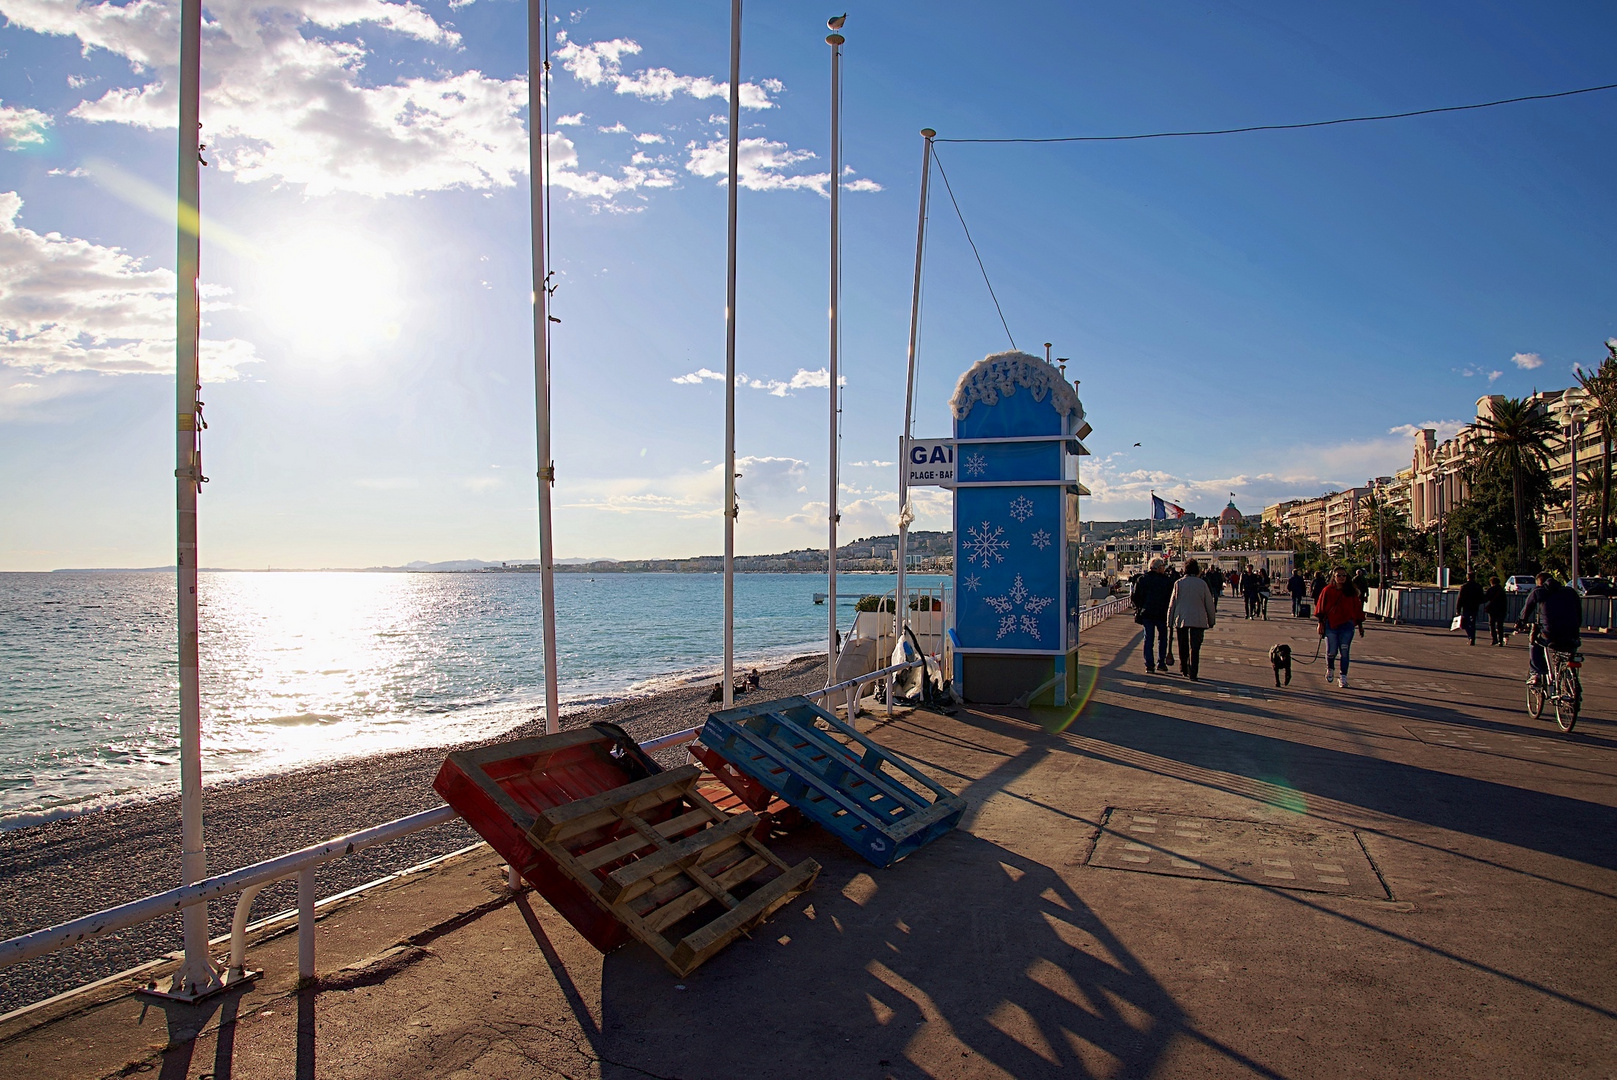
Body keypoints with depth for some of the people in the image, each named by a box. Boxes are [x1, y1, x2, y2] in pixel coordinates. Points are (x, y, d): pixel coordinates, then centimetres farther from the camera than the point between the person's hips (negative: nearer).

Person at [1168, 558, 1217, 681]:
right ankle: (1192, 674, -10)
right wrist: (1211, 620, 14)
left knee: (1183, 647, 16)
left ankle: (1183, 670, 28)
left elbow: (1172, 603, 3)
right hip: (1198, 619, -2)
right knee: (1194, 647, -2)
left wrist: (1170, 620, 10)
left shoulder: (1178, 583, 0)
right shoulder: (1202, 584, -2)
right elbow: (1209, 604, 3)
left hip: (1181, 619, 2)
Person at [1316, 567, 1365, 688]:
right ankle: (1330, 669, 32)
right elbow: (1321, 608, 3)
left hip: (1347, 625, 0)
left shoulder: (1352, 592, 4)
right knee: (1331, 651, 2)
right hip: (1330, 625, 0)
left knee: (1344, 652, -1)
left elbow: (1357, 608, 8)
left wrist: (1360, 625, 9)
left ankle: (1343, 678, 6)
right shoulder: (1327, 591, 1)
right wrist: (1321, 623, -2)